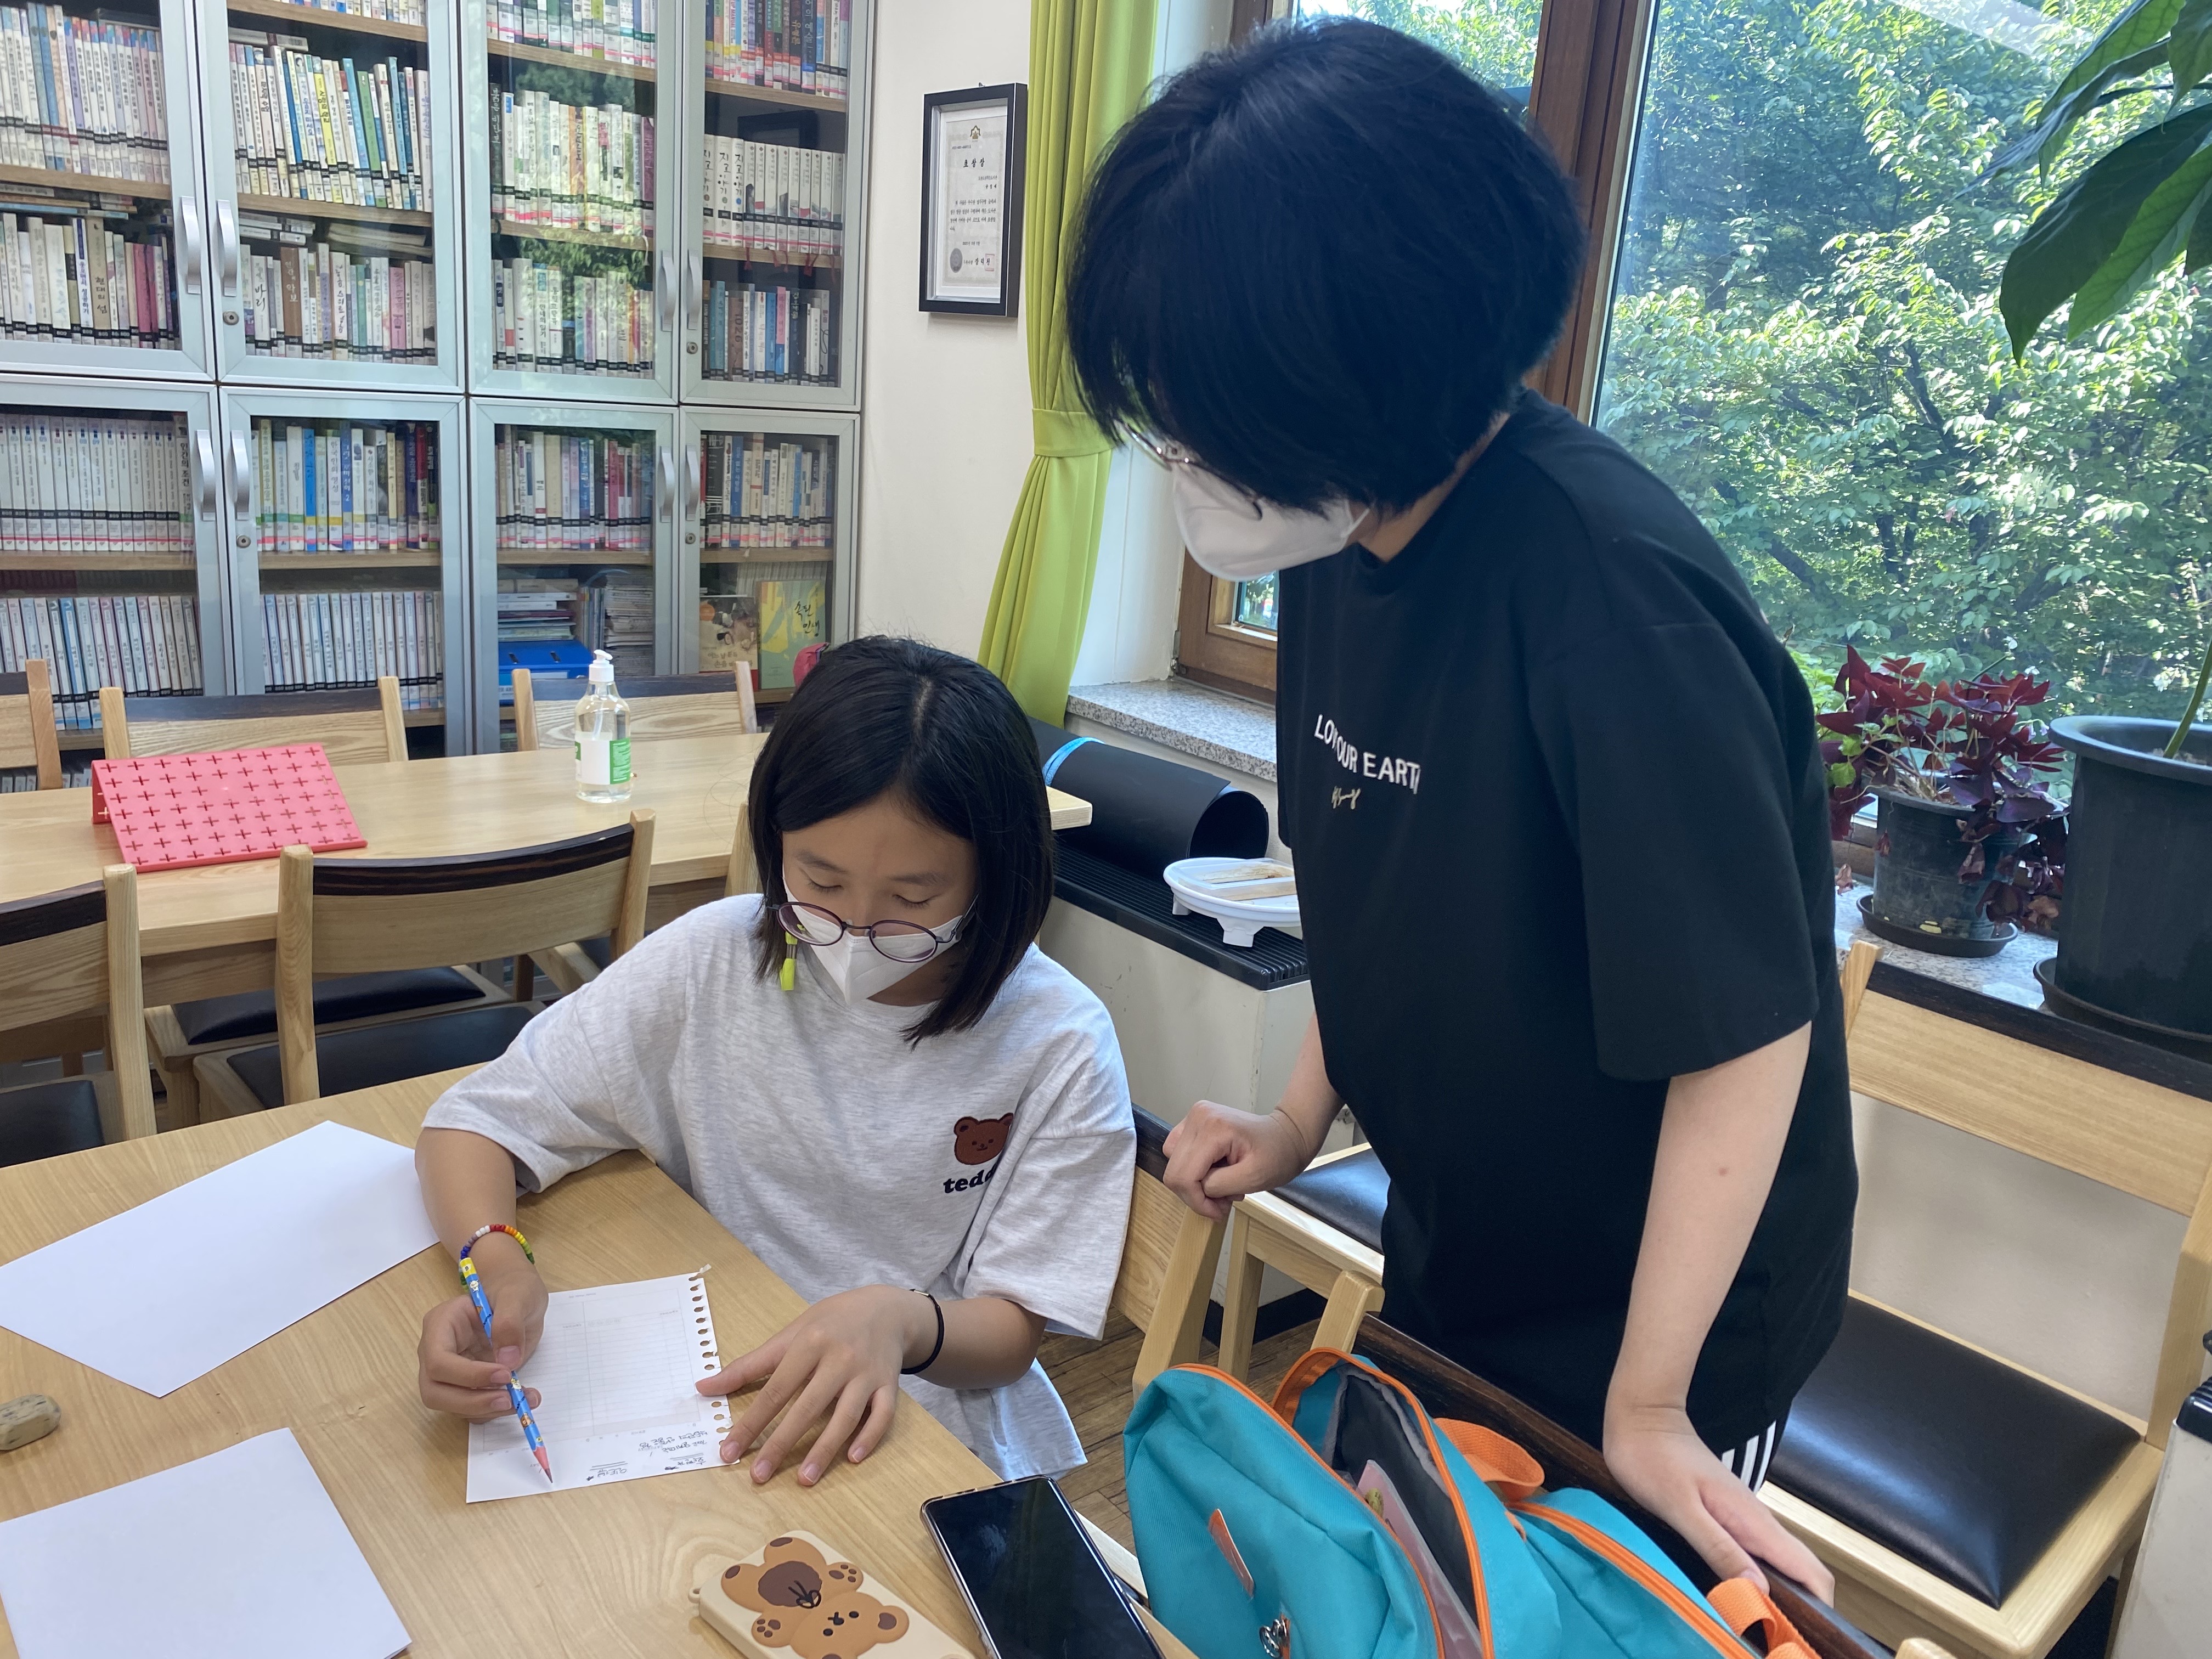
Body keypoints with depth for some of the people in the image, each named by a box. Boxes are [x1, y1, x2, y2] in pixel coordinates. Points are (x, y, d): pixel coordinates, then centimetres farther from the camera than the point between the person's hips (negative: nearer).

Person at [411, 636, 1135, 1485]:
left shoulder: (1058, 1045, -13)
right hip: (711, 1414, 2)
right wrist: (499, 1265, -24)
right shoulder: (710, 963, -10)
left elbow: (1010, 1335, -7)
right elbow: (469, 1125, -2)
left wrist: (903, 1320, -30)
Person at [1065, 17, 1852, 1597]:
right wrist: (1301, 1119, 1)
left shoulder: (1611, 594, -32)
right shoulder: (1339, 537, -9)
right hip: (1444, 1269, 7)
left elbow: (1746, 1031, -25)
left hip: (1660, 1317, -6)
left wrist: (1648, 1405, -17)